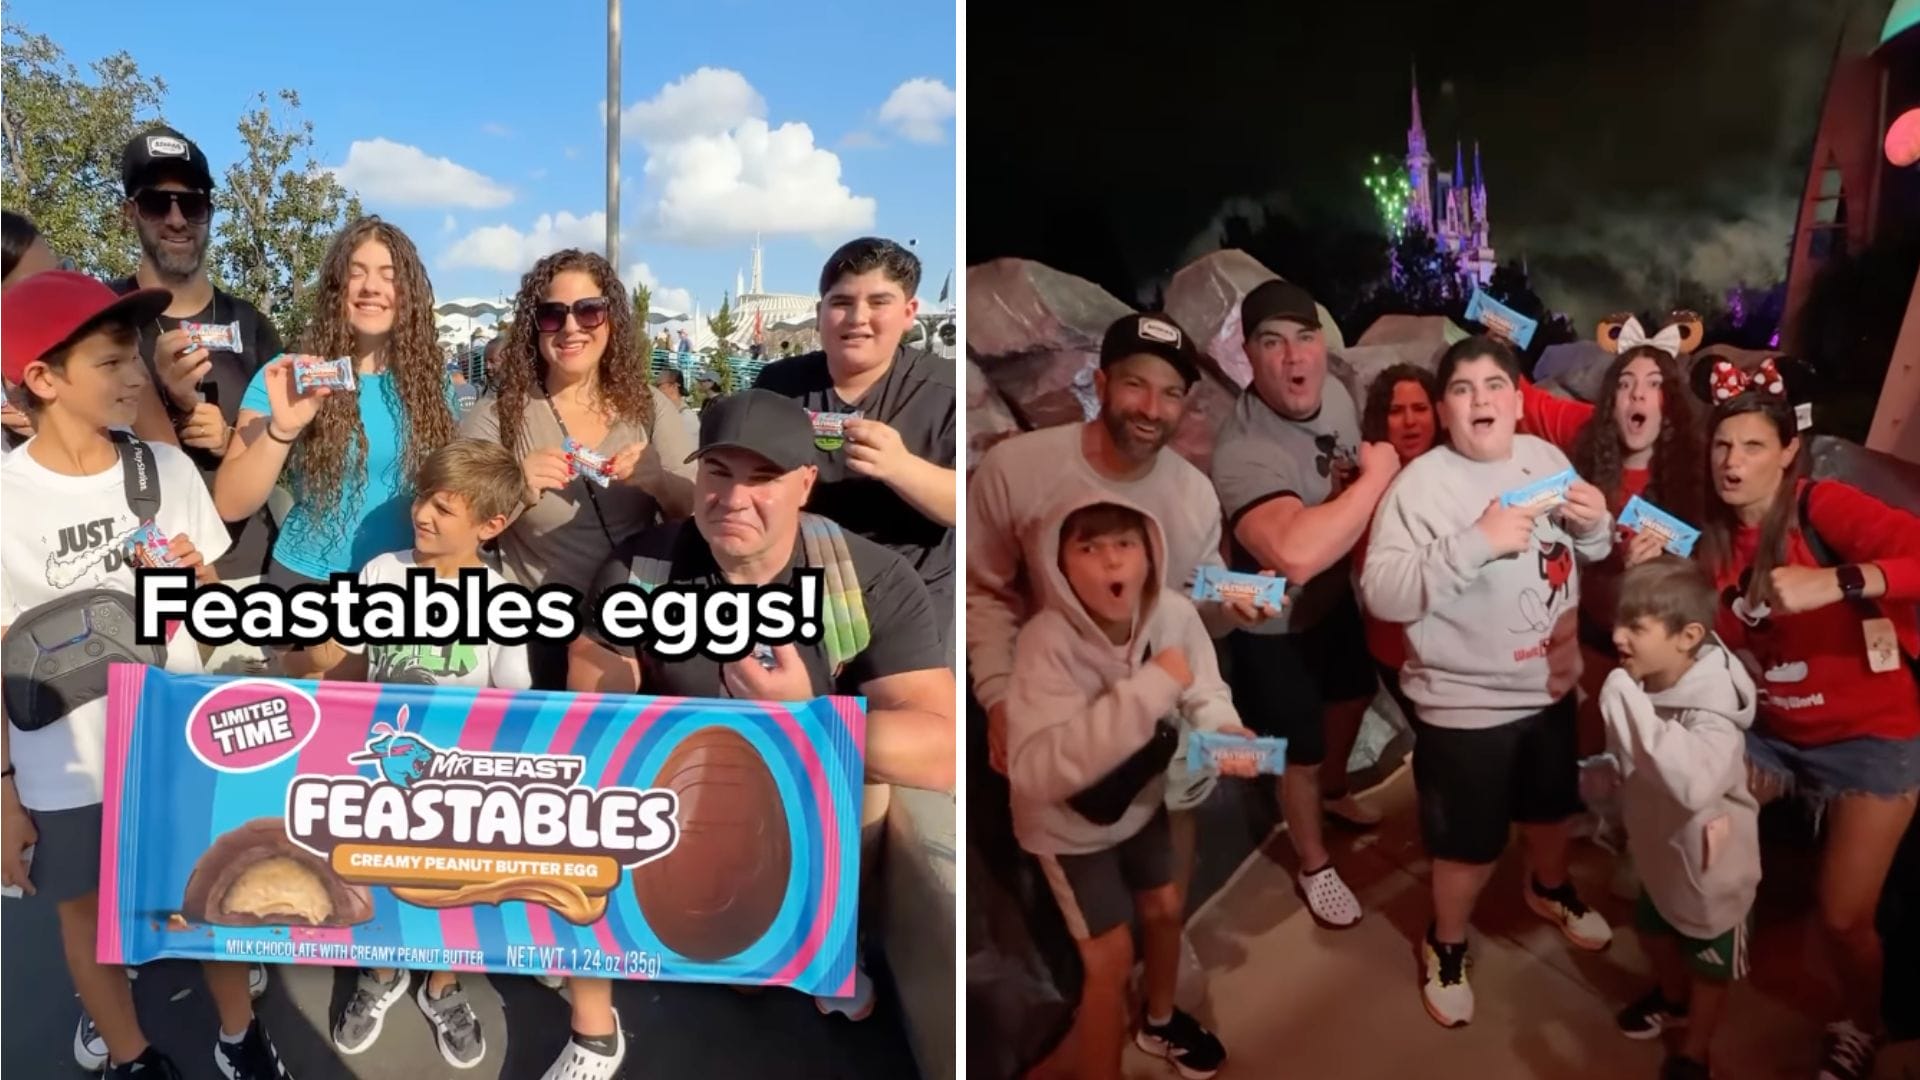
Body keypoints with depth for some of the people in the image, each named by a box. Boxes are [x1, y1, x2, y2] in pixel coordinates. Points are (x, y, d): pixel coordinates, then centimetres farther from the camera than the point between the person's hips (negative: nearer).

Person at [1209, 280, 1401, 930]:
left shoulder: (1335, 393, -12)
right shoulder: (1243, 451, -39)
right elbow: (1296, 554, -57)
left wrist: (1358, 486, -14)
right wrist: (1377, 475, -42)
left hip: (1335, 595, 8)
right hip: (1272, 625, -8)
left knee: (1353, 694, 31)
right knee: (1302, 752, 11)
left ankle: (1334, 792, 62)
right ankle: (1314, 867, 39)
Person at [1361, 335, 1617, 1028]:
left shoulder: (1546, 458, -2)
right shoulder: (1421, 484, -21)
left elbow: (1590, 554, 11)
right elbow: (1381, 595, -28)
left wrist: (1595, 523, -12)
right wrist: (1477, 542, -35)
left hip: (1550, 684, 6)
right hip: (1464, 704, -6)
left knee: (1552, 806, 28)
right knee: (1470, 845, 8)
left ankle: (1550, 891, 59)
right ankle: (1445, 946, 35)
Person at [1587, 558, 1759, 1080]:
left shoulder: (1711, 707, -36)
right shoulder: (1642, 684, -15)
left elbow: (1694, 785, -56)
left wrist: (1629, 706, -53)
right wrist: (1606, 773, -11)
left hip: (1710, 866, -7)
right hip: (1660, 850, 7)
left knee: (1708, 967, 18)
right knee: (1653, 930, 30)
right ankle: (1672, 998, 59)